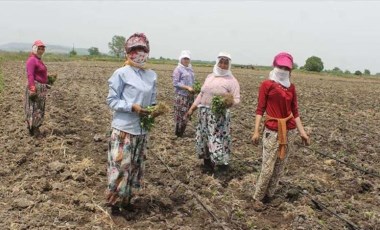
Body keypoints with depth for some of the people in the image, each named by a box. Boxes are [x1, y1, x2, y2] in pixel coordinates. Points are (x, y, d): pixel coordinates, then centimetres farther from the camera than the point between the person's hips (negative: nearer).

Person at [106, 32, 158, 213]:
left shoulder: (152, 75, 7)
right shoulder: (121, 73, -10)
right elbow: (111, 100, -8)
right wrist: (132, 107, -20)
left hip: (142, 129, 6)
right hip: (124, 128, -6)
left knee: (135, 165, 14)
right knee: (120, 166, -3)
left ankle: (126, 198, 29)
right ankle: (114, 200, 15)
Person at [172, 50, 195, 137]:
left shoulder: (190, 69, 14)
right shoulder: (178, 69, -6)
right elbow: (175, 83, -11)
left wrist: (194, 89, 1)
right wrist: (187, 88, -17)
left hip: (190, 95, 7)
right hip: (181, 95, -7)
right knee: (181, 114, -6)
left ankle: (181, 133, 17)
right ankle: (178, 134, 4)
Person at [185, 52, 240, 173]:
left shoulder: (232, 80, -4)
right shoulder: (210, 77, 13)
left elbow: (237, 99, -8)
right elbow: (201, 94, 16)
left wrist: (230, 103, -31)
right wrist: (192, 108, 13)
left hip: (220, 114, -6)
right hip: (204, 112, 6)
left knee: (218, 138, -7)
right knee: (204, 136, 11)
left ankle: (222, 162, 6)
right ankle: (207, 160, 26)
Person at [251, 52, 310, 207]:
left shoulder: (291, 87, 9)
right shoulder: (267, 85, -5)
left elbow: (295, 111, 10)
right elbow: (260, 109, -6)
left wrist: (302, 132, 6)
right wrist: (256, 131, -12)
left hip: (289, 131, 5)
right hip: (272, 131, -5)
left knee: (280, 167, 9)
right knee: (268, 168, -4)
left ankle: (269, 195, 22)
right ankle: (258, 198, 12)